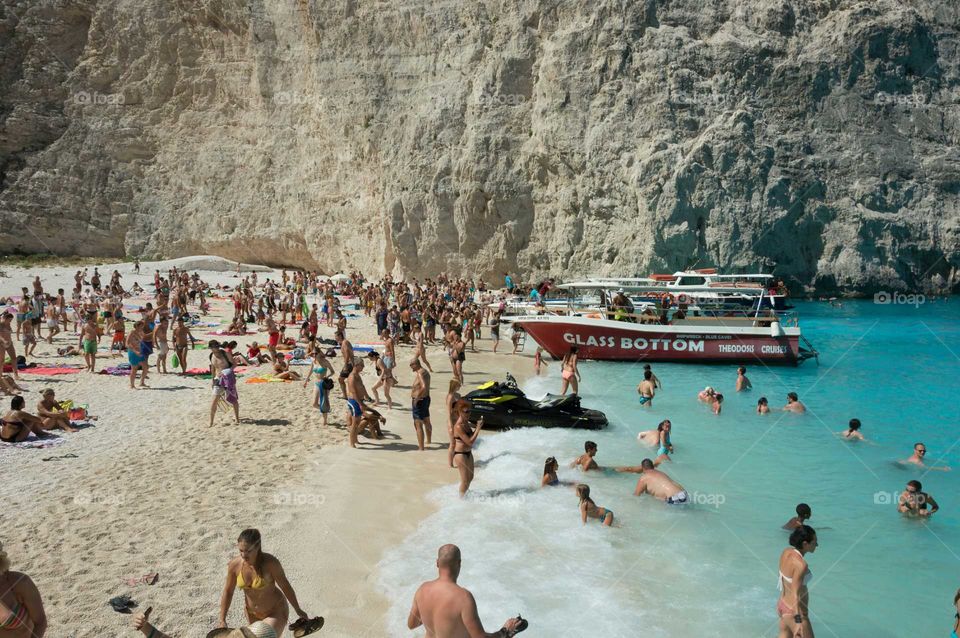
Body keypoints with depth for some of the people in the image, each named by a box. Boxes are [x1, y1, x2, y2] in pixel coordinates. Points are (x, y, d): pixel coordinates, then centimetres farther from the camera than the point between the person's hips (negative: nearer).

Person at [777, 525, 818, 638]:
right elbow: (795, 595, -30)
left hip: (784, 604, 9)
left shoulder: (786, 552, -3)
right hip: (795, 612, -9)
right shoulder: (801, 565, -27)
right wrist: (798, 622, -31)